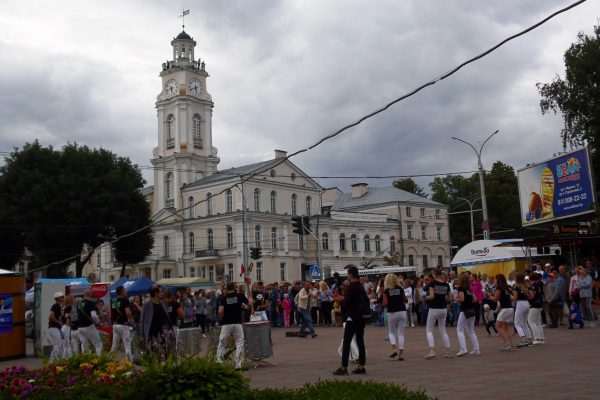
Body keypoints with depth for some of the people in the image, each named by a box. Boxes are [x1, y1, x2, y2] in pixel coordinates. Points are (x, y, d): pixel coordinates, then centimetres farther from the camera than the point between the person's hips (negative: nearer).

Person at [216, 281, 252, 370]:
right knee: (239, 343, 7)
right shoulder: (240, 296, 0)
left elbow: (220, 311, -13)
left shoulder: (223, 298, -2)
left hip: (226, 324, 0)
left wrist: (222, 317, 8)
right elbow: (250, 305, 10)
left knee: (221, 343, 12)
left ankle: (218, 362, 10)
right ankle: (238, 364, 2)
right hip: (237, 323, 0)